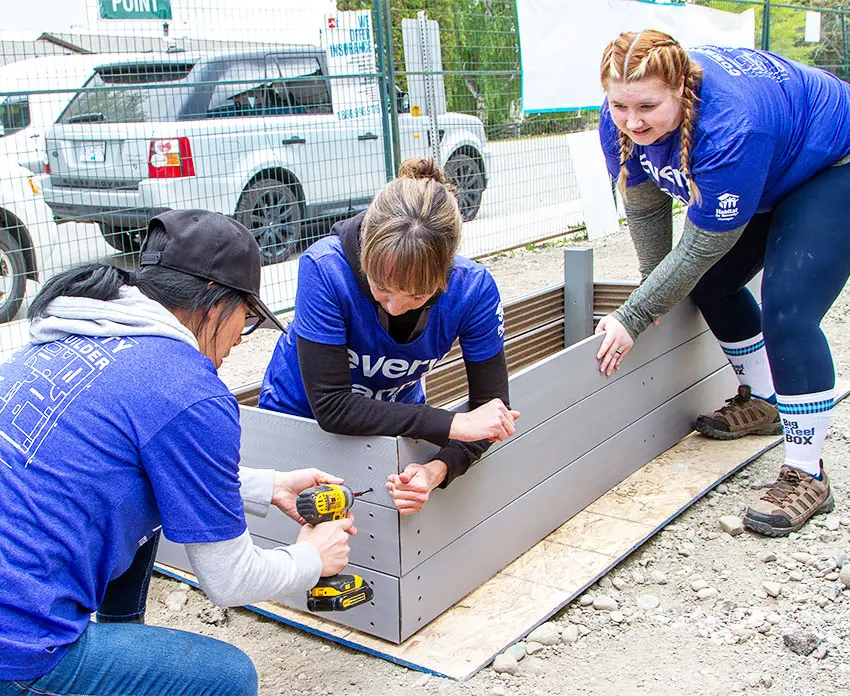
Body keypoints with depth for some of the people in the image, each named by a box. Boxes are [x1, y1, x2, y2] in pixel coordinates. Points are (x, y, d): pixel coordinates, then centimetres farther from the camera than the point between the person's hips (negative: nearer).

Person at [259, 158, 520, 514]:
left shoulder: (474, 288, -28)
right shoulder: (324, 268, -36)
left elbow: (491, 402, -19)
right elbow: (330, 407, -36)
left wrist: (439, 469, -39)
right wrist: (454, 424, -39)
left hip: (396, 416, 2)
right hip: (300, 414, -1)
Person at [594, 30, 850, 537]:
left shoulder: (729, 127, -41)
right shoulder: (622, 120, -19)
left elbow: (703, 247, -33)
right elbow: (644, 207, -5)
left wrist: (633, 320, -26)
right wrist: (656, 291, 3)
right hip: (766, 176, 8)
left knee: (787, 313, -19)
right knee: (711, 286, 12)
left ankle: (806, 476, -10)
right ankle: (763, 401, 34)